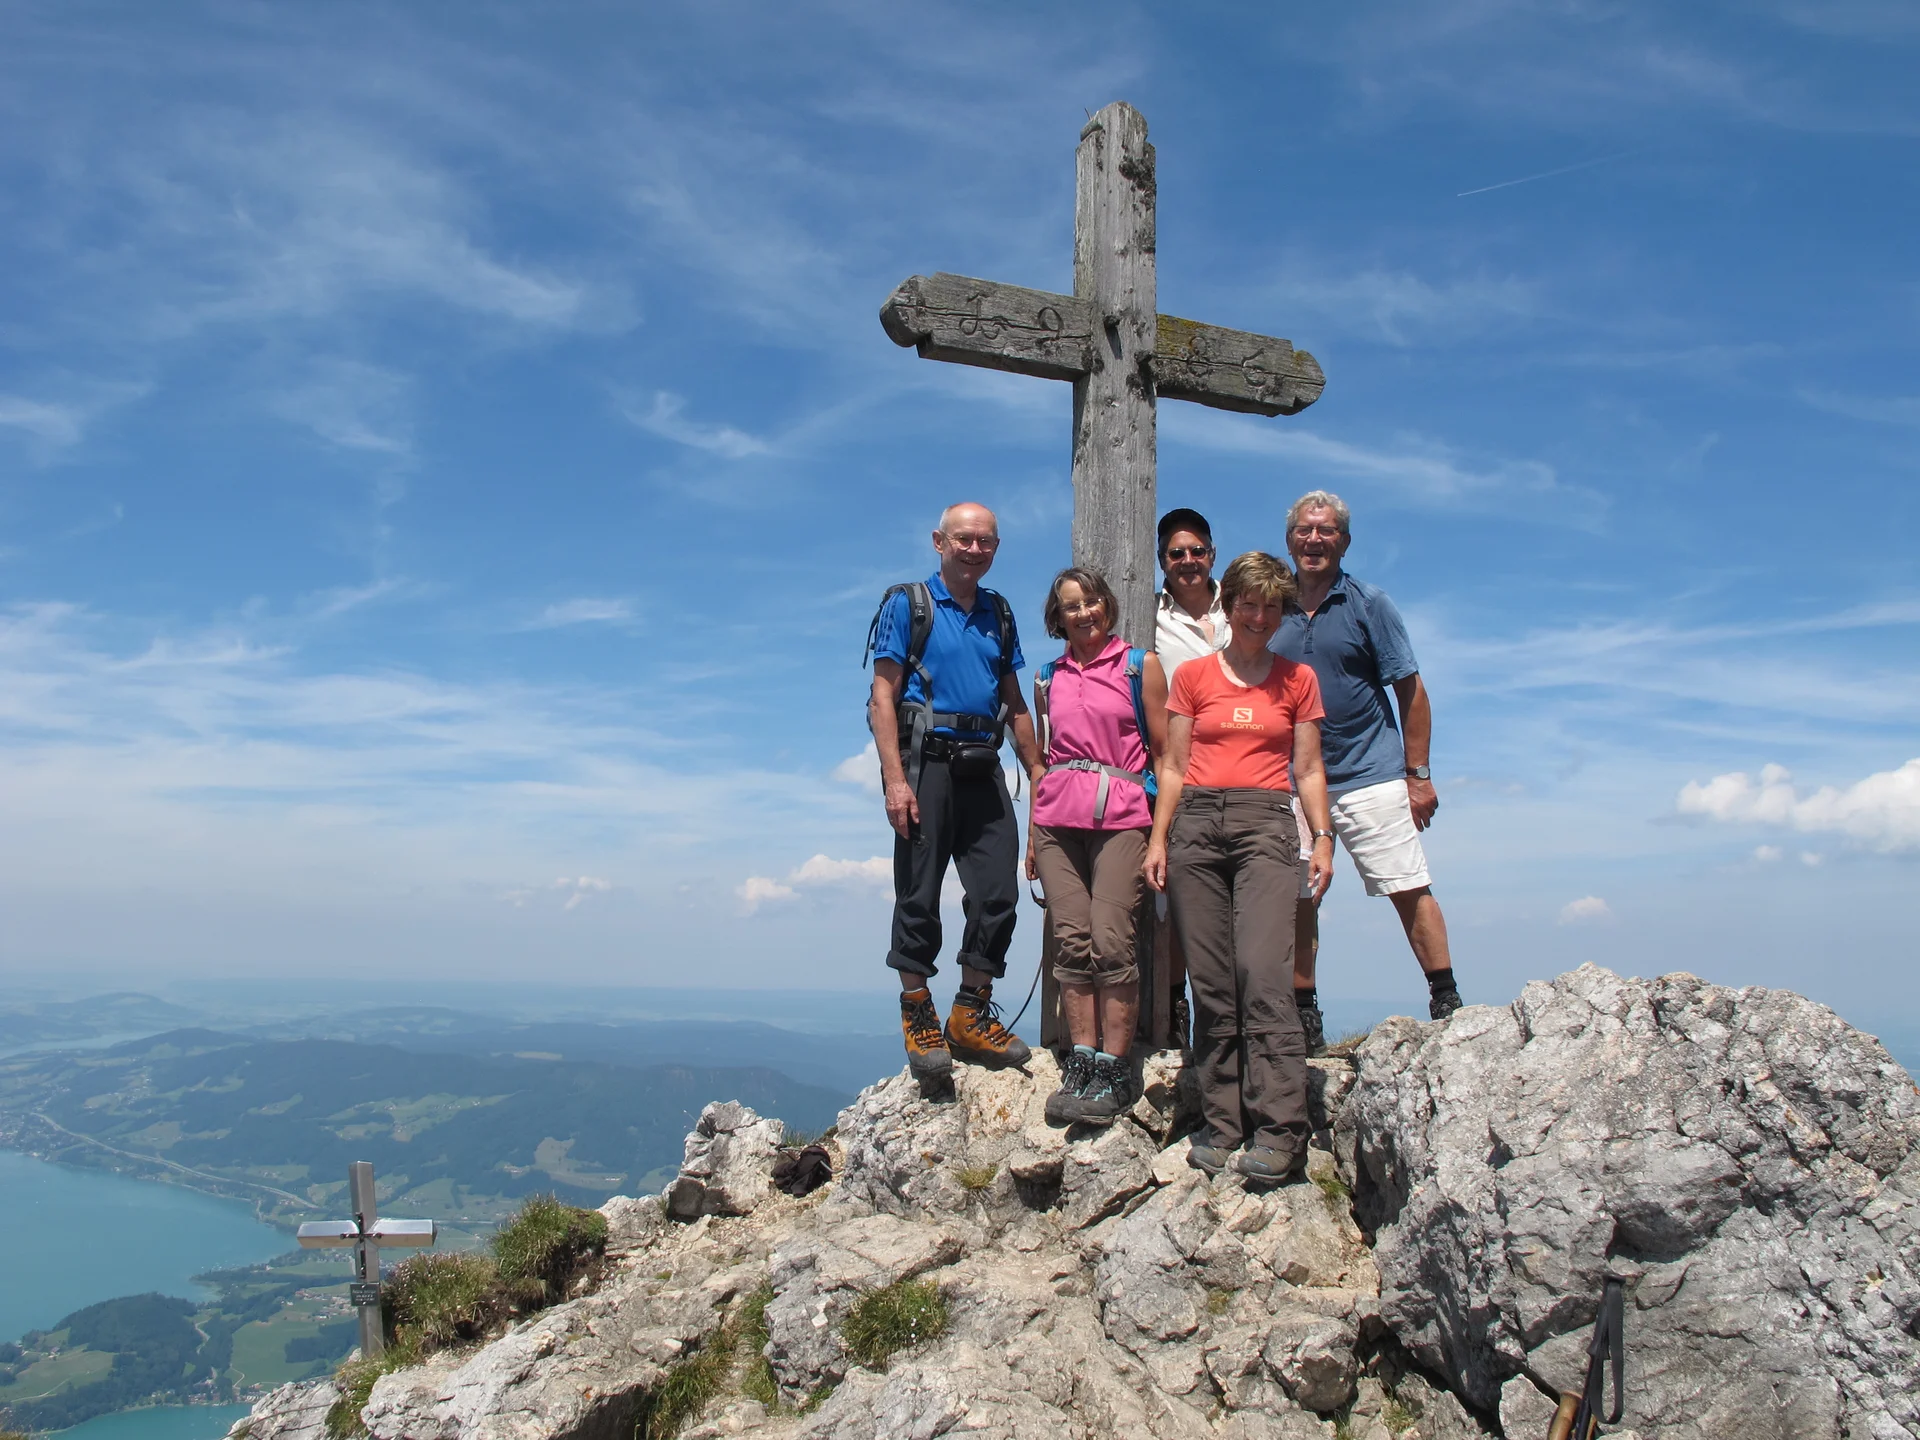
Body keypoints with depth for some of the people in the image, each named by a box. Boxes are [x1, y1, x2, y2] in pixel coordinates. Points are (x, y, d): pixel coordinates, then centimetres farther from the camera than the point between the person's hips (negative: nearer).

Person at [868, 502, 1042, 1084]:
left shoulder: (999, 615, 17)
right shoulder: (907, 604, 1)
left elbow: (1014, 703, 20)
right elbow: (883, 697, -5)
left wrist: (1039, 773, 12)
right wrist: (895, 780, -15)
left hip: (983, 768, 5)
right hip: (925, 762, -5)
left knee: (998, 893, 2)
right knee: (919, 895, -1)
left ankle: (971, 1015, 15)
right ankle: (918, 1018, 12)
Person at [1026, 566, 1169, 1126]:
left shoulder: (1140, 666, 7)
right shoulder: (1048, 678, 17)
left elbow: (1163, 752, 6)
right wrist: (1032, 834, 16)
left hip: (1121, 817, -3)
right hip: (1057, 819, 4)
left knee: (1110, 941, -13)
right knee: (1070, 942, -4)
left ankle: (1113, 1072, -7)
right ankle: (1081, 1064, 2)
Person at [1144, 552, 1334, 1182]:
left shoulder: (1297, 680, 13)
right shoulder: (1192, 676, 12)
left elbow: (1308, 768, 13)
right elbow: (1174, 766, 11)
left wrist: (1323, 837, 2)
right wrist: (1158, 838, 3)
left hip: (1266, 825, -1)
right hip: (1198, 824, 1)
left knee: (1263, 973, -16)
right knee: (1210, 985, 0)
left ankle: (1279, 1132, -12)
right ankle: (1221, 1125, 7)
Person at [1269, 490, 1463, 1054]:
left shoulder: (1368, 604, 2)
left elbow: (1411, 691, 1)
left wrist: (1418, 774, -4)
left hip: (1369, 776, -2)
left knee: (1409, 889, -3)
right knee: (1297, 898, 4)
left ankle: (1447, 1003, 7)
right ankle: (1305, 1018, 13)